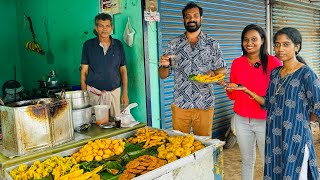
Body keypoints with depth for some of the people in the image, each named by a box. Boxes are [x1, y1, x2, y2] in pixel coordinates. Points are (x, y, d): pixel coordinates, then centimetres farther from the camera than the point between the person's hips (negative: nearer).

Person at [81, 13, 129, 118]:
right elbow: (84, 71, 4)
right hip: (94, 92, -1)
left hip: (114, 92, 1)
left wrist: (125, 93, 3)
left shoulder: (118, 45, 6)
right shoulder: (88, 45, 2)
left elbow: (123, 70, 9)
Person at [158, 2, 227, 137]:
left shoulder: (212, 44, 2)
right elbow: (163, 75, 5)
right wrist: (165, 65, -17)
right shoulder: (174, 44, 4)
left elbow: (222, 70, 5)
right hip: (180, 104, 1)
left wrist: (213, 73, -17)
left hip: (204, 104, -1)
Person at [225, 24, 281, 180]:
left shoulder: (273, 62, -7)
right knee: (247, 161, 16)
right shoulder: (237, 63, 4)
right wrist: (230, 88, -11)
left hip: (265, 121, -3)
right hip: (242, 121, 3)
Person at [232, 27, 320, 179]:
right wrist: (246, 90, 2)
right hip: (274, 135, 6)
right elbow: (269, 103, 8)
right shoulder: (275, 73, 7)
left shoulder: (306, 74, -12)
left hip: (295, 136, -6)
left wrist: (302, 120, 1)